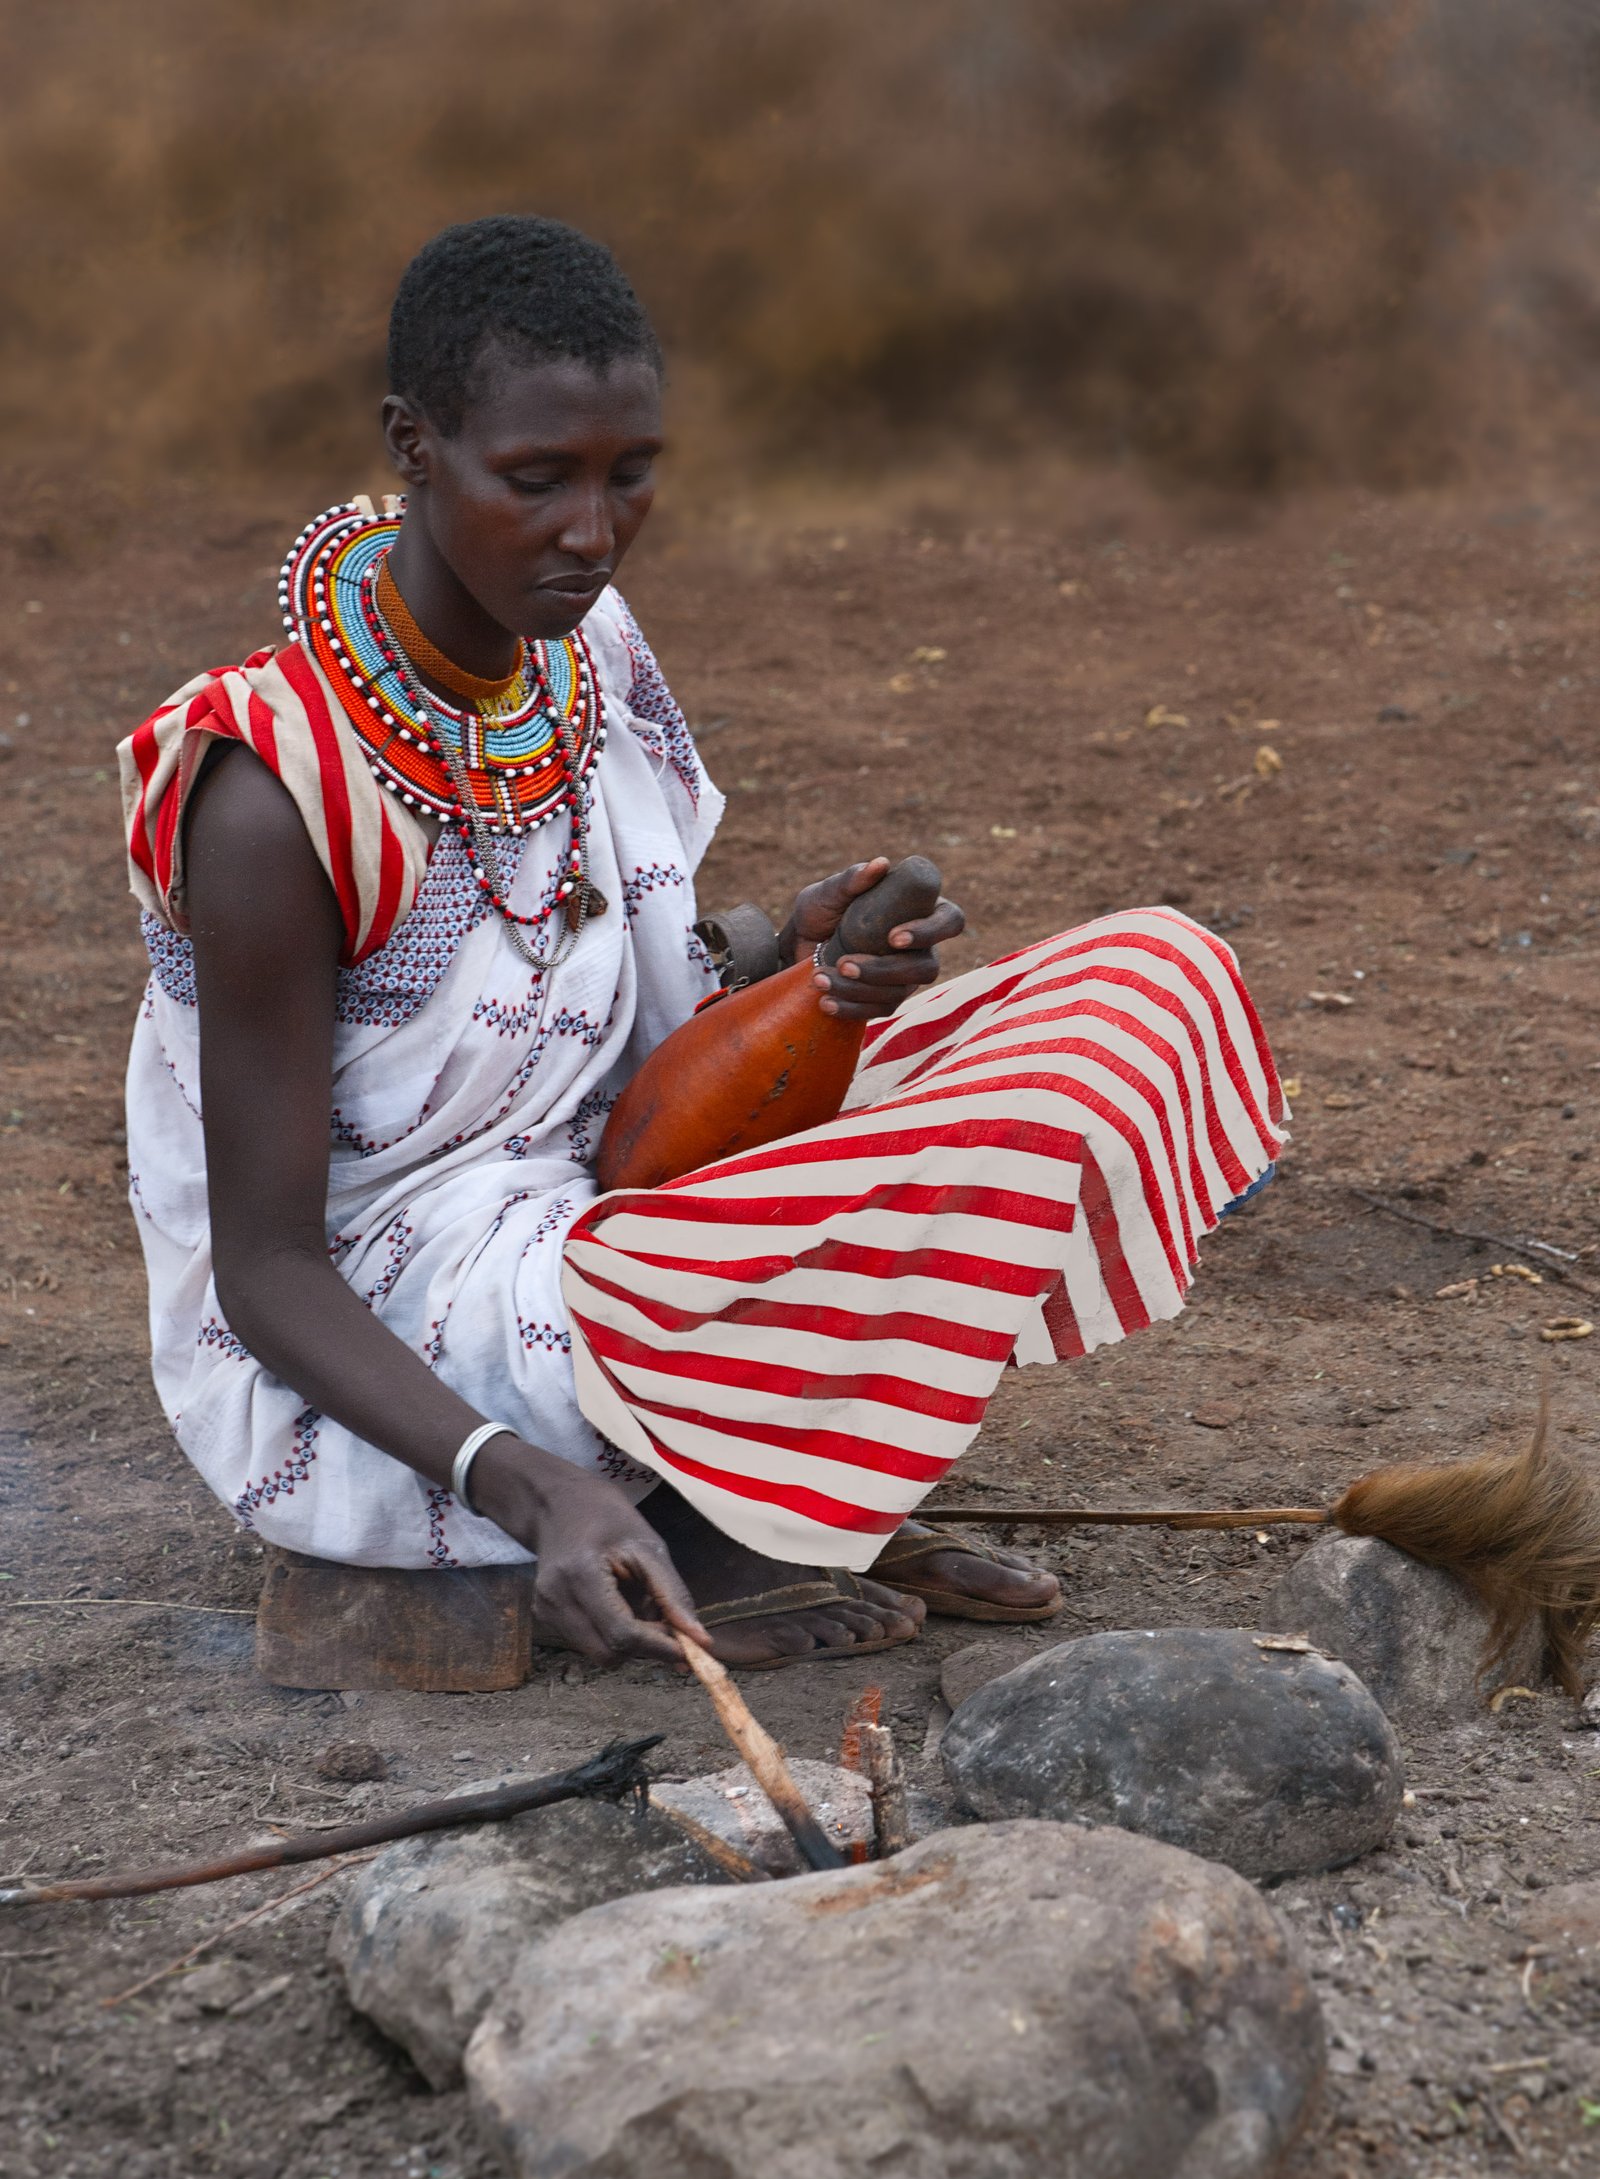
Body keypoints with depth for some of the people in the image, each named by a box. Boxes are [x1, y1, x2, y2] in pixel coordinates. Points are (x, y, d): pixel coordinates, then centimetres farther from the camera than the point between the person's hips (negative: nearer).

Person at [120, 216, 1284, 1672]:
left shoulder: (588, 653, 0)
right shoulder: (275, 797, -23)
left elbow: (659, 1051, 10)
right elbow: (266, 1272, -20)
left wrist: (797, 972, -14)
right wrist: (523, 1488, -34)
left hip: (590, 1218, 8)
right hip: (368, 1373, -8)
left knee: (1151, 980, -1)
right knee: (1019, 1148, -27)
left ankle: (806, 1498, -2)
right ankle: (698, 1547, -6)